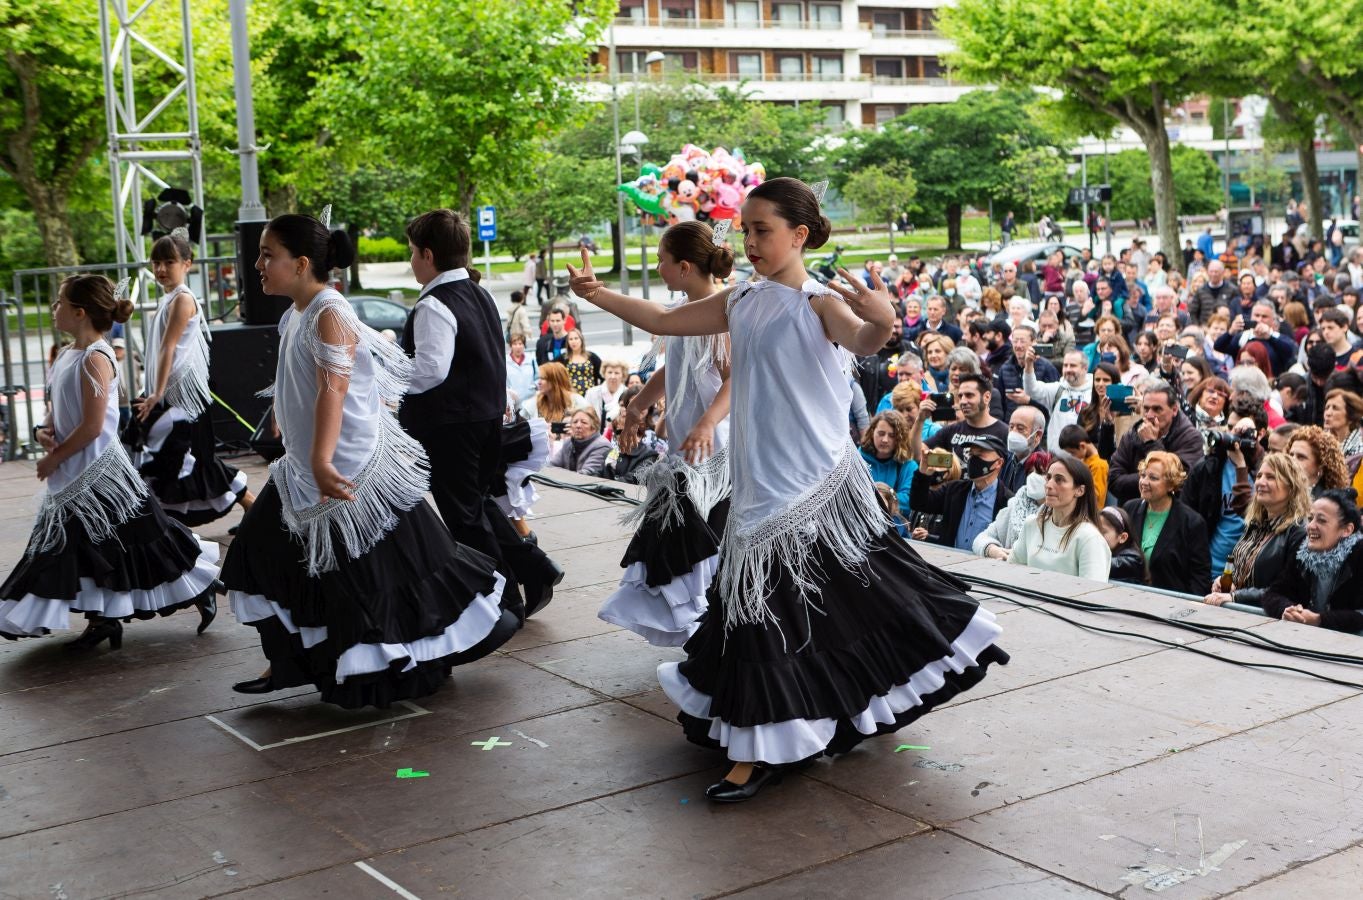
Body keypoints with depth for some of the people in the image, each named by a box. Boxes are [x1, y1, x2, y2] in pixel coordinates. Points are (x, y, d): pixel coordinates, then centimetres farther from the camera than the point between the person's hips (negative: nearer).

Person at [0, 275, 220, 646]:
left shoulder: (95, 359, -19)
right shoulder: (66, 355, 8)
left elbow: (93, 425, -22)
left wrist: (55, 457, -14)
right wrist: (45, 430, -4)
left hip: (98, 470, -9)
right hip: (73, 475, 9)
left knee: (135, 542, -1)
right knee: (81, 547, 12)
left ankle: (201, 591, 13)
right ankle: (100, 620, 22)